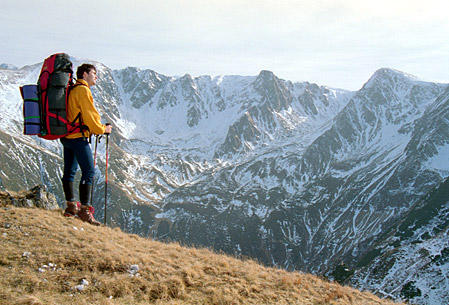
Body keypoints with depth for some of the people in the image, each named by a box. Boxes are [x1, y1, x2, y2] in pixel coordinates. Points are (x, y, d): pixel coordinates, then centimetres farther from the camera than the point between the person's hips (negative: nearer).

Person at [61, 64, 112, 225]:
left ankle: (71, 206, 21)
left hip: (66, 136, 10)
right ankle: (84, 209, -12)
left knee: (69, 171, 13)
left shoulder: (71, 90, 17)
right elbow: (90, 116, -14)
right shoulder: (83, 90, -11)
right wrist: (103, 129, 1)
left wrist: (99, 127, 20)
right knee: (89, 171, -10)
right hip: (79, 137, -10)